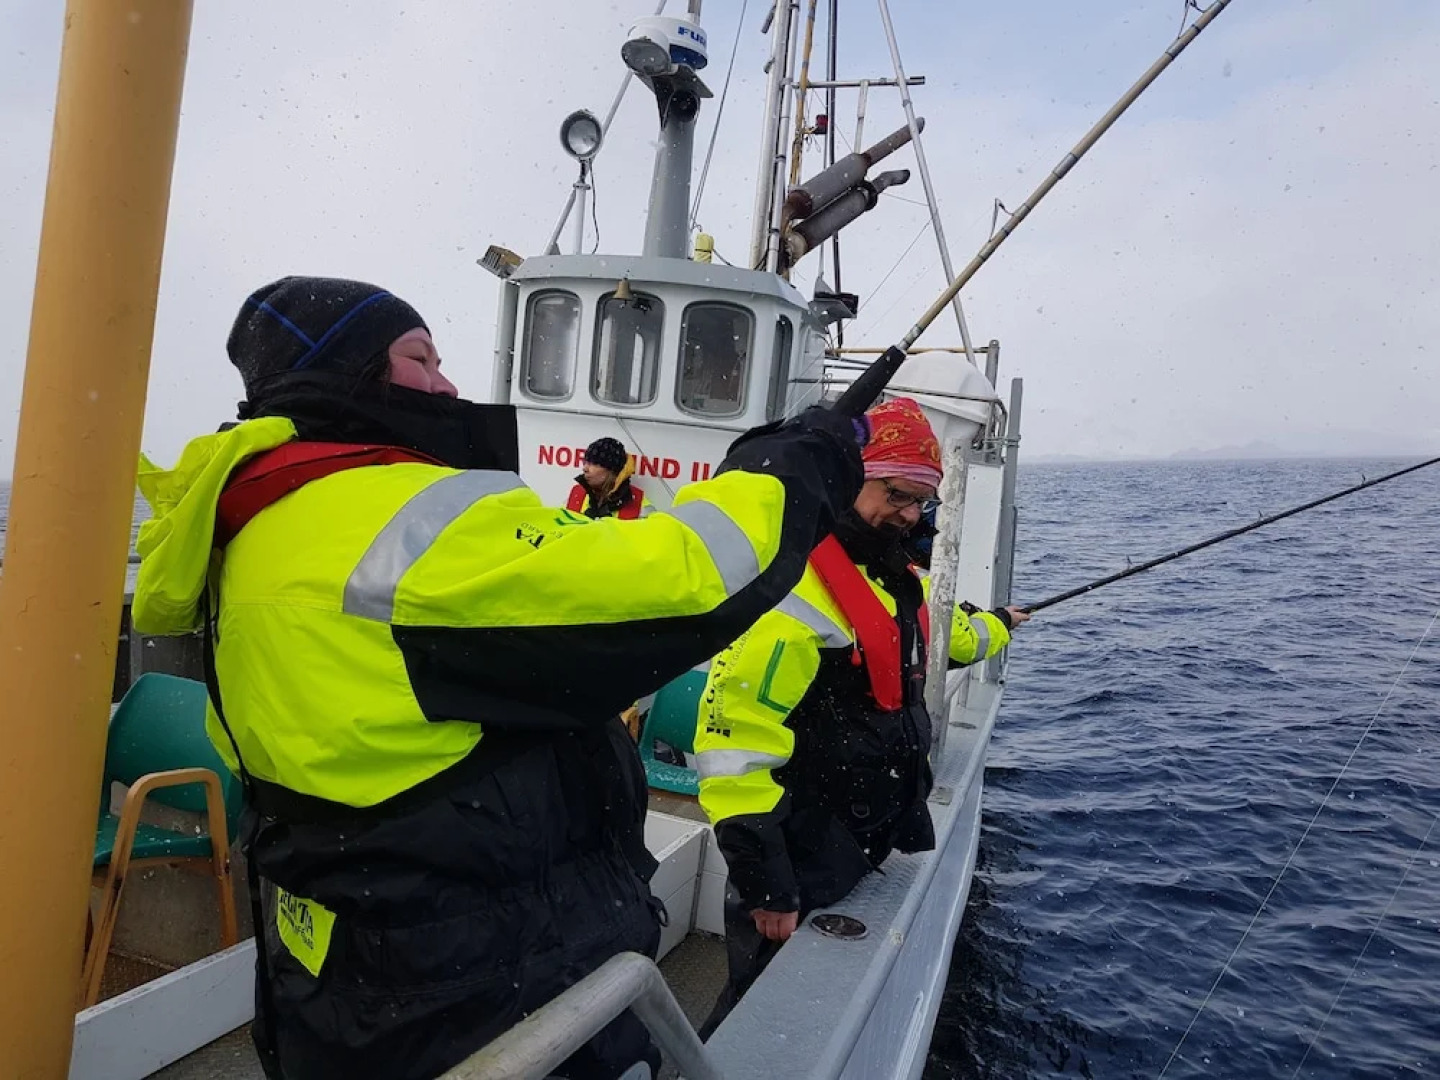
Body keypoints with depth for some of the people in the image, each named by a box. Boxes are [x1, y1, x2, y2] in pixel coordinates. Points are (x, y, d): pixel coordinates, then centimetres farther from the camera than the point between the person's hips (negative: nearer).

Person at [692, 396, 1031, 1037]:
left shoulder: (898, 581, 9)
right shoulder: (793, 584, -23)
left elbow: (946, 634, 34)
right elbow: (733, 736, -27)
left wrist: (997, 625, 53)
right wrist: (763, 885, -23)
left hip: (872, 857, 9)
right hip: (798, 877, -9)